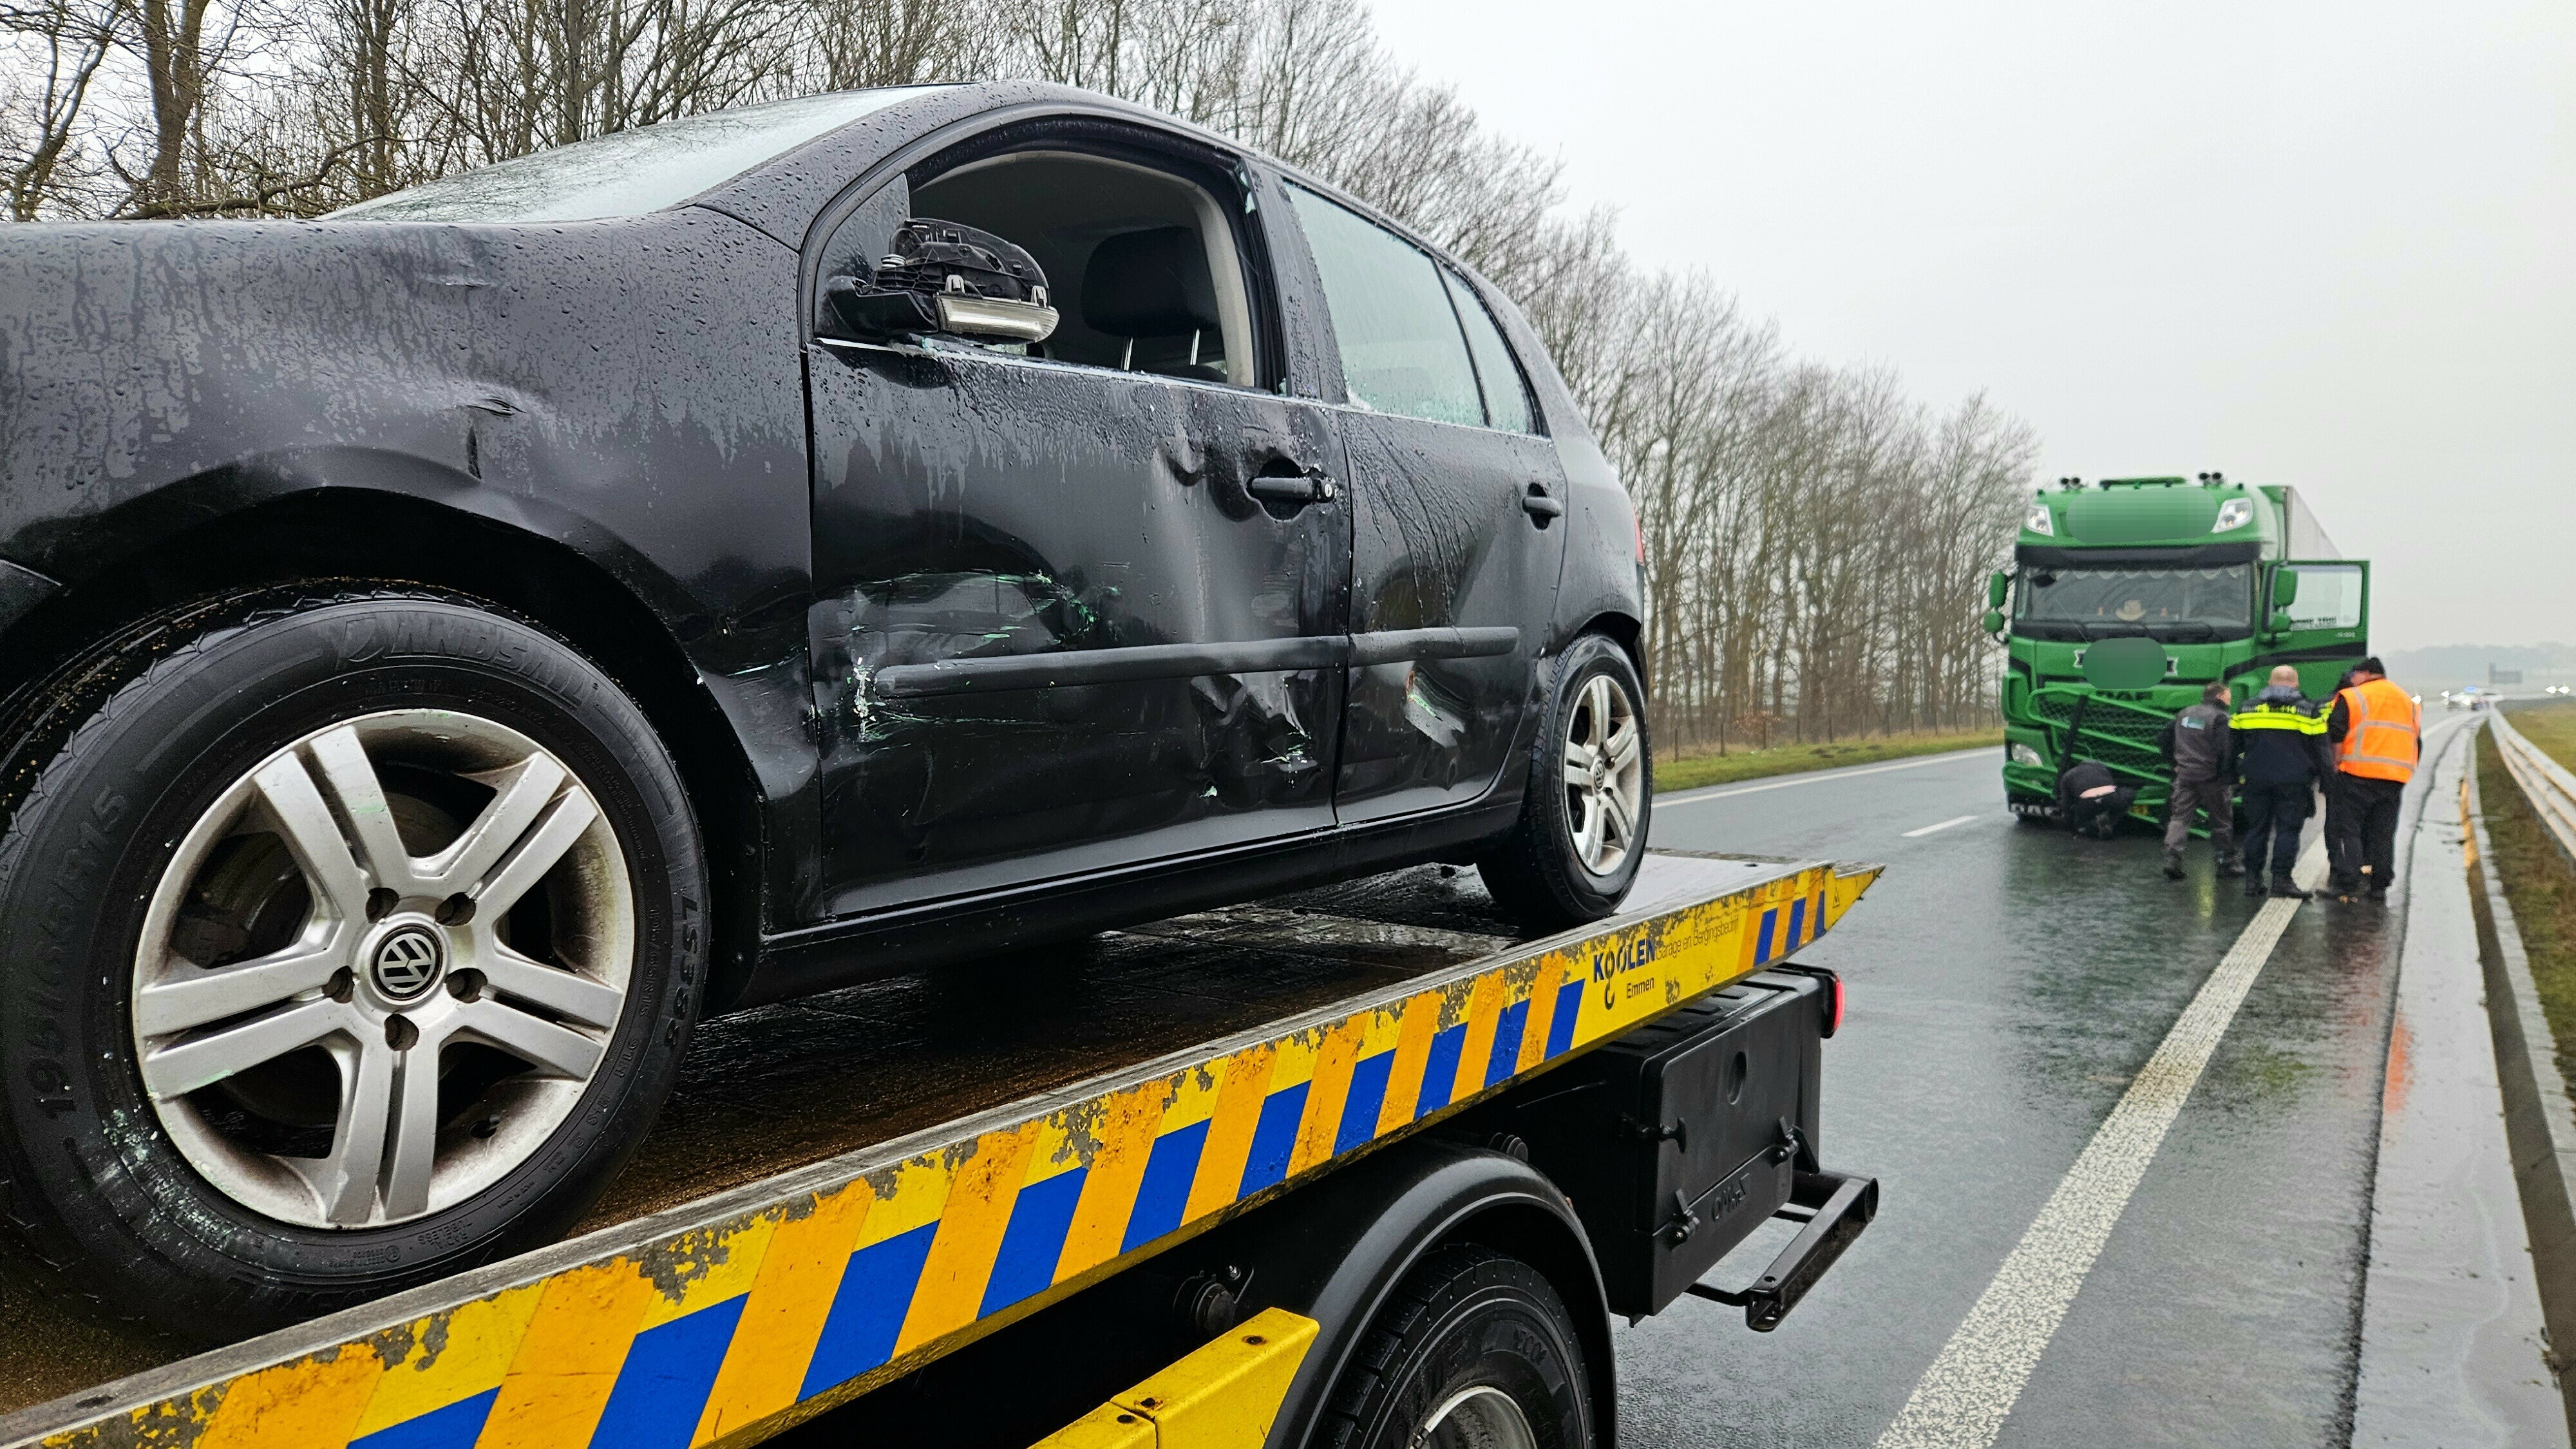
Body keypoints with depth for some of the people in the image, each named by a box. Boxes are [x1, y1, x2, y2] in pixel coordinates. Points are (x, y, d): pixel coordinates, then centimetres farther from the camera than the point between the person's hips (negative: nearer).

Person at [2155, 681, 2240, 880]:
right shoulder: (2220, 718, -9)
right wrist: (2227, 774, -9)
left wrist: (2174, 763, 17)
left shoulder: (2185, 713, 10)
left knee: (2179, 818, 4)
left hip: (2185, 776, 4)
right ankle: (2227, 862, 18)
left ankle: (2171, 859, -10)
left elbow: (2162, 738, 13)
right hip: (2211, 779, -4)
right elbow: (2225, 750, -20)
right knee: (2222, 820, 10)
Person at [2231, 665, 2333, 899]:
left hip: (2256, 781, 2)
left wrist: (2233, 774, 17)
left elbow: (2233, 746, 10)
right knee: (2287, 830, 0)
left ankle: (2253, 879, 7)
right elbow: (2320, 750, 0)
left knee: (2256, 829, 8)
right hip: (2293, 782, -2)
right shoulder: (2307, 712, 1)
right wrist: (2327, 778, 6)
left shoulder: (2247, 709, 7)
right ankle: (2281, 878, -5)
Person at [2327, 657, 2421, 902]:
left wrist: (2337, 765, -1)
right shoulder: (2409, 702, 22)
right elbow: (2417, 743, 23)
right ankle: (2379, 886, 12)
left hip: (2358, 774, -5)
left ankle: (2350, 882, -11)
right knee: (2383, 833, 11)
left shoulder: (2352, 698, 1)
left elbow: (2336, 736, -8)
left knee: (2350, 828, -1)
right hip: (2395, 778, 6)